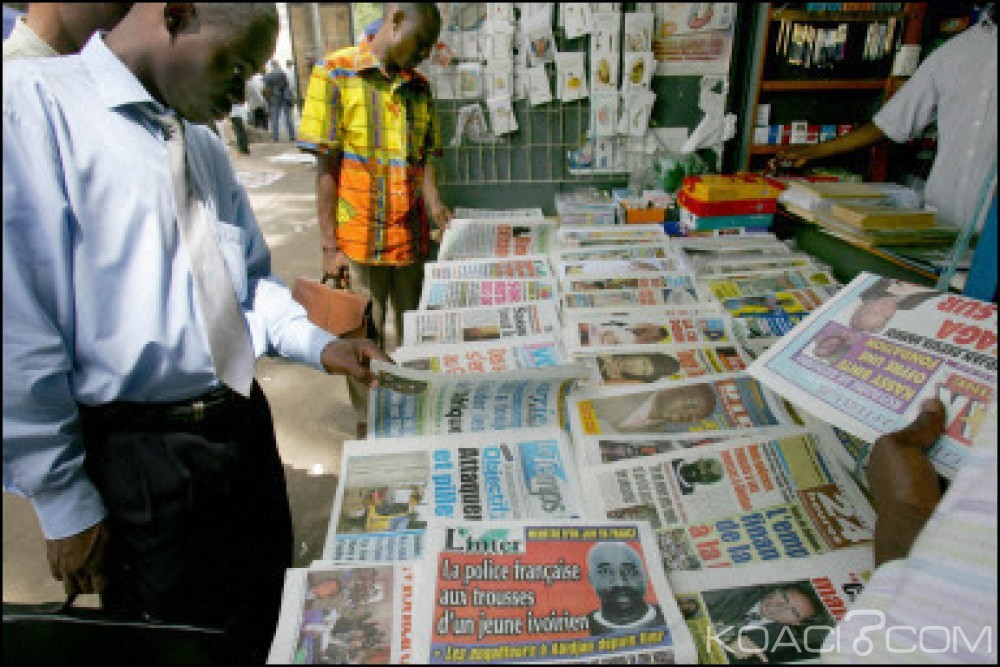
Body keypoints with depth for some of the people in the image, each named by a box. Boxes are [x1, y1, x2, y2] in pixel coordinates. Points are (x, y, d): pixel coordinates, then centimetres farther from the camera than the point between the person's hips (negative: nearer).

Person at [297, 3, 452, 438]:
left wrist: (435, 207, -6)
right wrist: (329, 246, -10)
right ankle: (368, 425, 25)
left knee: (409, 335, 11)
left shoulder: (419, 87, 12)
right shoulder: (335, 73, -3)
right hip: (359, 240, -4)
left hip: (411, 239, 4)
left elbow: (424, 159, 14)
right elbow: (326, 167, -7)